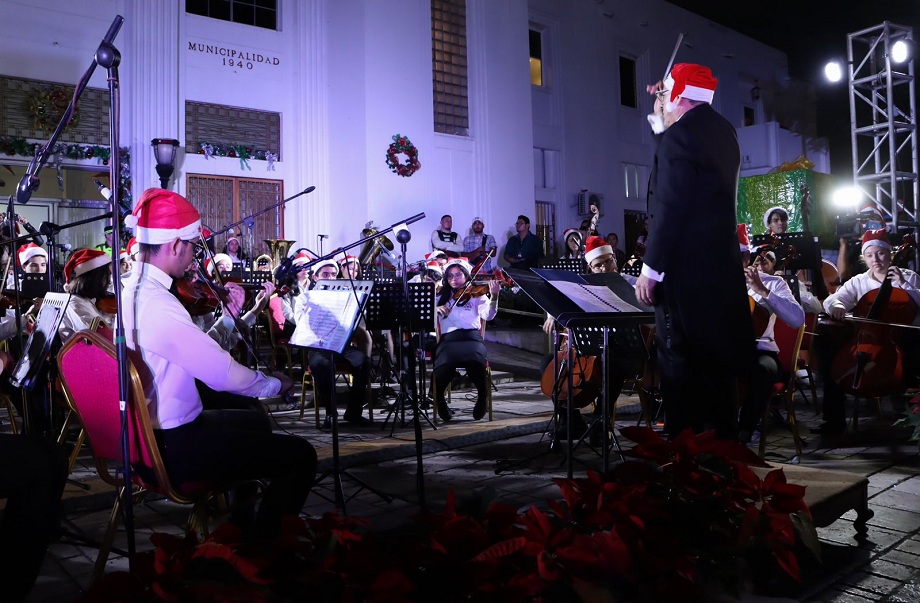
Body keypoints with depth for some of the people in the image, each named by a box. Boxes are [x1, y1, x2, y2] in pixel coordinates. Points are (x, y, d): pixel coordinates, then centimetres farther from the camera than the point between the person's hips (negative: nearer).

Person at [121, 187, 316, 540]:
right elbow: (224, 375, -26)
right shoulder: (160, 306, -28)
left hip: (150, 434, 10)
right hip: (174, 449, -10)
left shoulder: (131, 293, 5)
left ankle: (240, 522, 38)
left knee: (255, 421, 30)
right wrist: (275, 384, -10)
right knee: (301, 456, -8)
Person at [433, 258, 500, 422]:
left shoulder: (476, 295, 16)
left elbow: (488, 315, -2)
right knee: (444, 366, -33)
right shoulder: (442, 297, 24)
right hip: (448, 339, 1)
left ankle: (482, 397, -7)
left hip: (472, 337, -1)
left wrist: (494, 296, -20)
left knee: (476, 362, -36)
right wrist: (435, 308, -6)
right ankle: (439, 400, -4)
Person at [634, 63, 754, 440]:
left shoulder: (679, 135, -14)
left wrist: (650, 268, -15)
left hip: (686, 268, -9)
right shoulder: (722, 131, 13)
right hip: (720, 266, 9)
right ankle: (721, 440, 25)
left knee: (681, 362, -3)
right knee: (714, 358, 15)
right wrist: (662, 118, 22)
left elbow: (669, 210, -19)